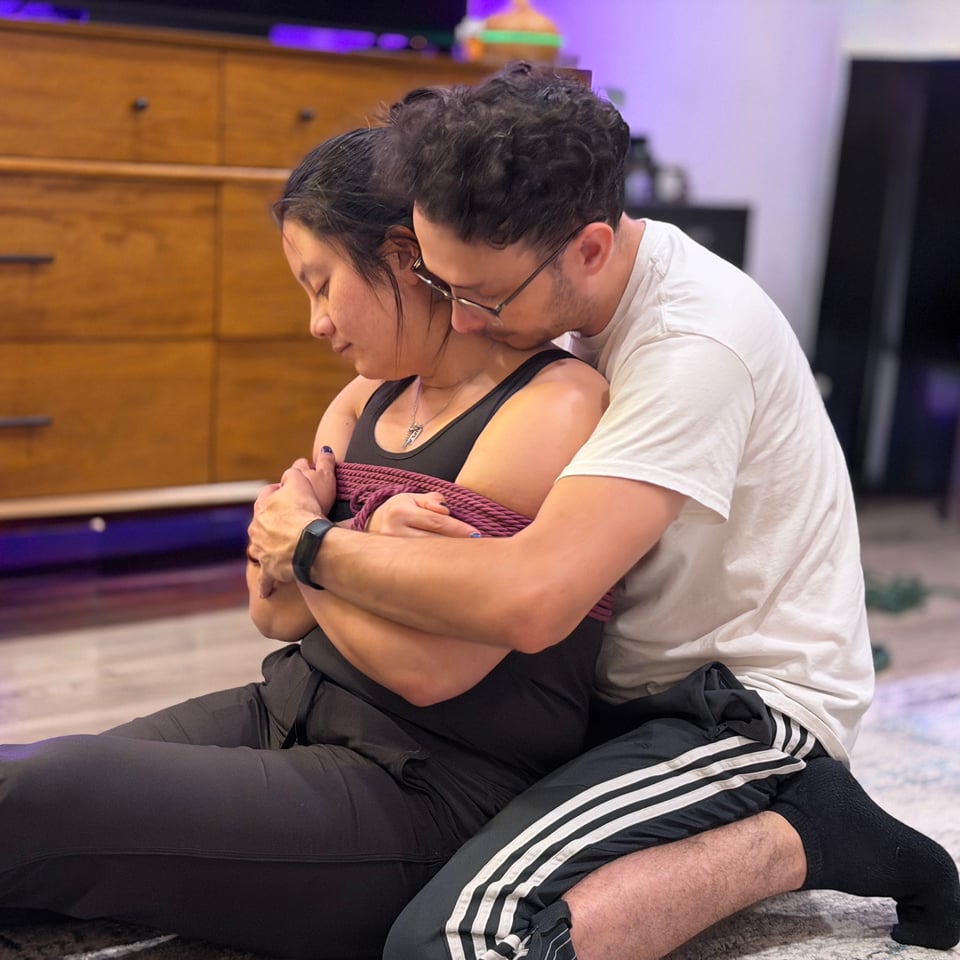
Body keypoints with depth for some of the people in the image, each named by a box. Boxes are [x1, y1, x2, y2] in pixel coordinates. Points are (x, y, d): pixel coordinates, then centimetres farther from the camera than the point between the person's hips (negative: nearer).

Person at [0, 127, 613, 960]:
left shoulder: (555, 405, -14)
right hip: (289, 713, 8)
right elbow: (278, 611, 9)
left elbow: (429, 664, -19)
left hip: (424, 796, -8)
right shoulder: (368, 399, 12)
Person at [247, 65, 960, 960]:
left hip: (749, 708, -9)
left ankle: (801, 836, -8)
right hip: (638, 685, 10)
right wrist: (313, 495, -8)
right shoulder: (572, 295, 2)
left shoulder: (695, 343, -26)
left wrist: (313, 546, -20)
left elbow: (529, 600, -36)